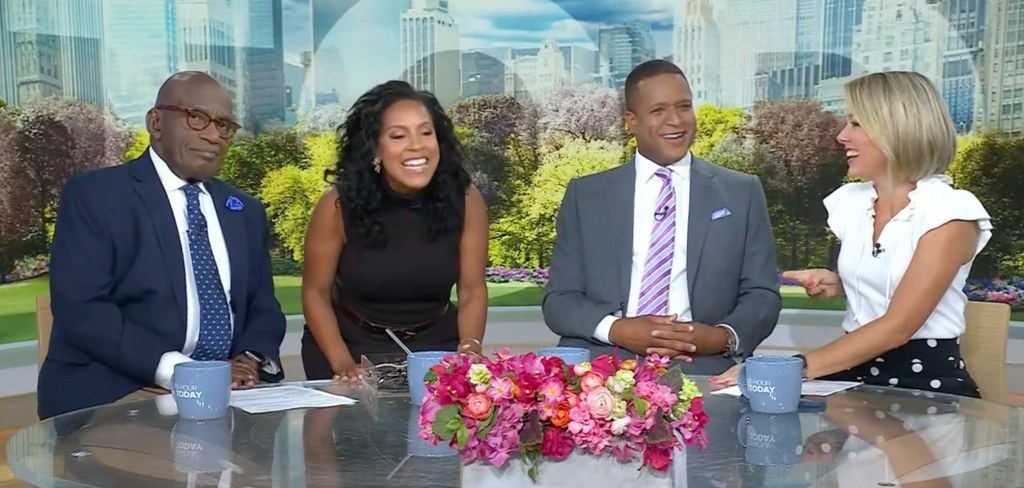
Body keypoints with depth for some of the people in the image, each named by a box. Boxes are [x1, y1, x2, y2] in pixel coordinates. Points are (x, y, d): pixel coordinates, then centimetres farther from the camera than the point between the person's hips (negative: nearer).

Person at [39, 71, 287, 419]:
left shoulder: (246, 211, 16)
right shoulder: (93, 195, -1)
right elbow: (79, 309, -11)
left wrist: (251, 360, -6)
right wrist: (174, 369, -21)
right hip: (118, 396, -4)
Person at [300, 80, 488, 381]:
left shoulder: (466, 200, -10)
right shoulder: (339, 205, -14)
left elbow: (472, 291, -2)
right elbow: (316, 292, -4)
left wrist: (469, 351, -18)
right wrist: (343, 363, -16)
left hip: (435, 350, 1)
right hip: (355, 348, -1)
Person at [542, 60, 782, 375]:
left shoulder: (742, 193, 11)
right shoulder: (585, 195, 11)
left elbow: (763, 296, 10)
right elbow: (558, 300, 7)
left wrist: (723, 336, -11)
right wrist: (616, 329, -13)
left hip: (702, 367, 1)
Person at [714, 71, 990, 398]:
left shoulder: (950, 212, -11)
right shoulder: (849, 201, 6)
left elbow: (897, 326, -20)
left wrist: (798, 366, -26)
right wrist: (835, 284, 3)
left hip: (926, 382, -5)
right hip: (853, 374, 5)